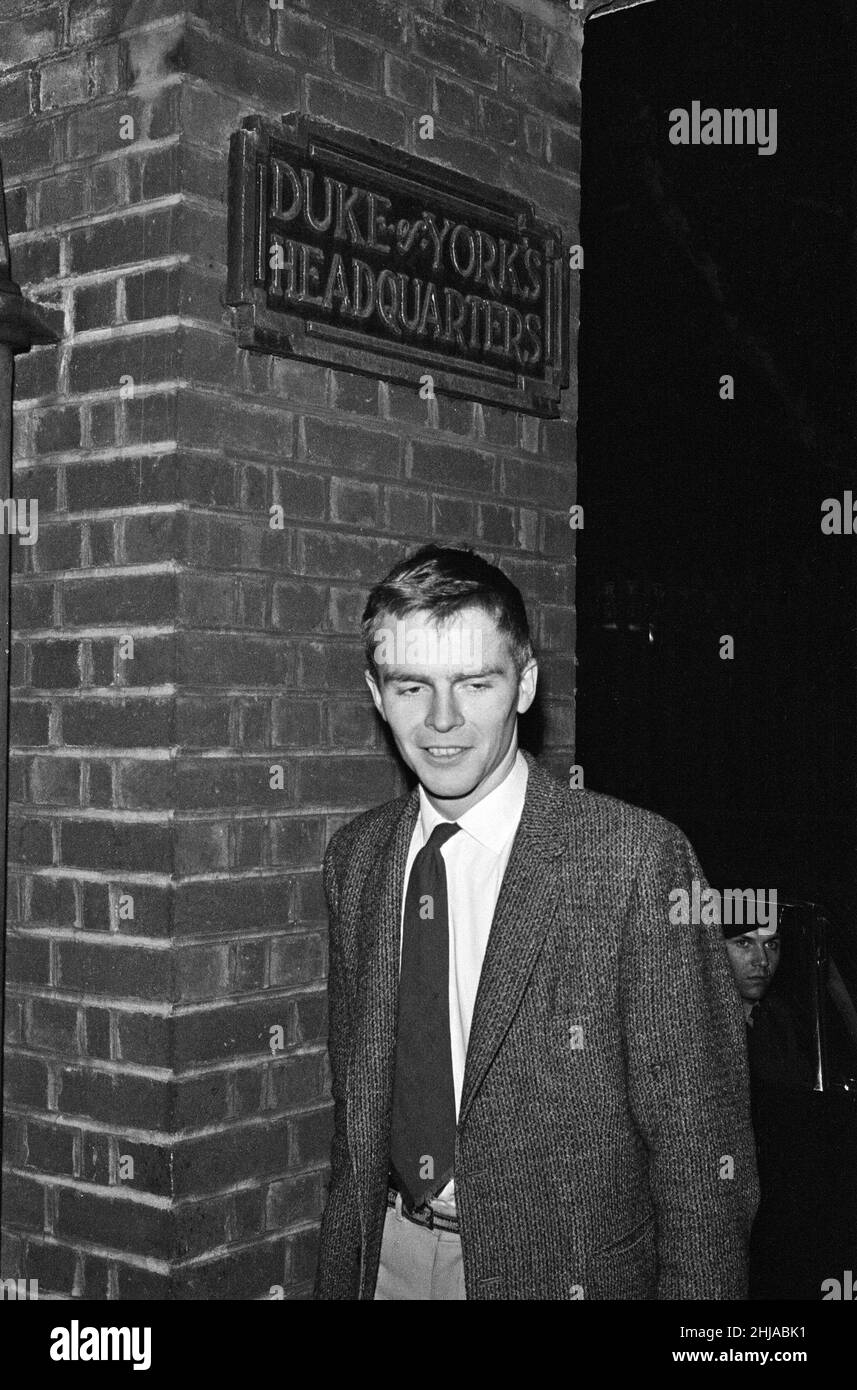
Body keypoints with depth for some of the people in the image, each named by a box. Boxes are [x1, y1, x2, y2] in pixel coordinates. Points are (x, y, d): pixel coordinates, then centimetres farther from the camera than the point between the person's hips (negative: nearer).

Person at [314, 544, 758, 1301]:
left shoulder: (638, 856, -19)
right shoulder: (355, 857, -1)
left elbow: (703, 1151, -16)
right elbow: (356, 1093, 7)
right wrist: (338, 1274, 5)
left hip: (563, 1267, -4)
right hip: (389, 1260, 4)